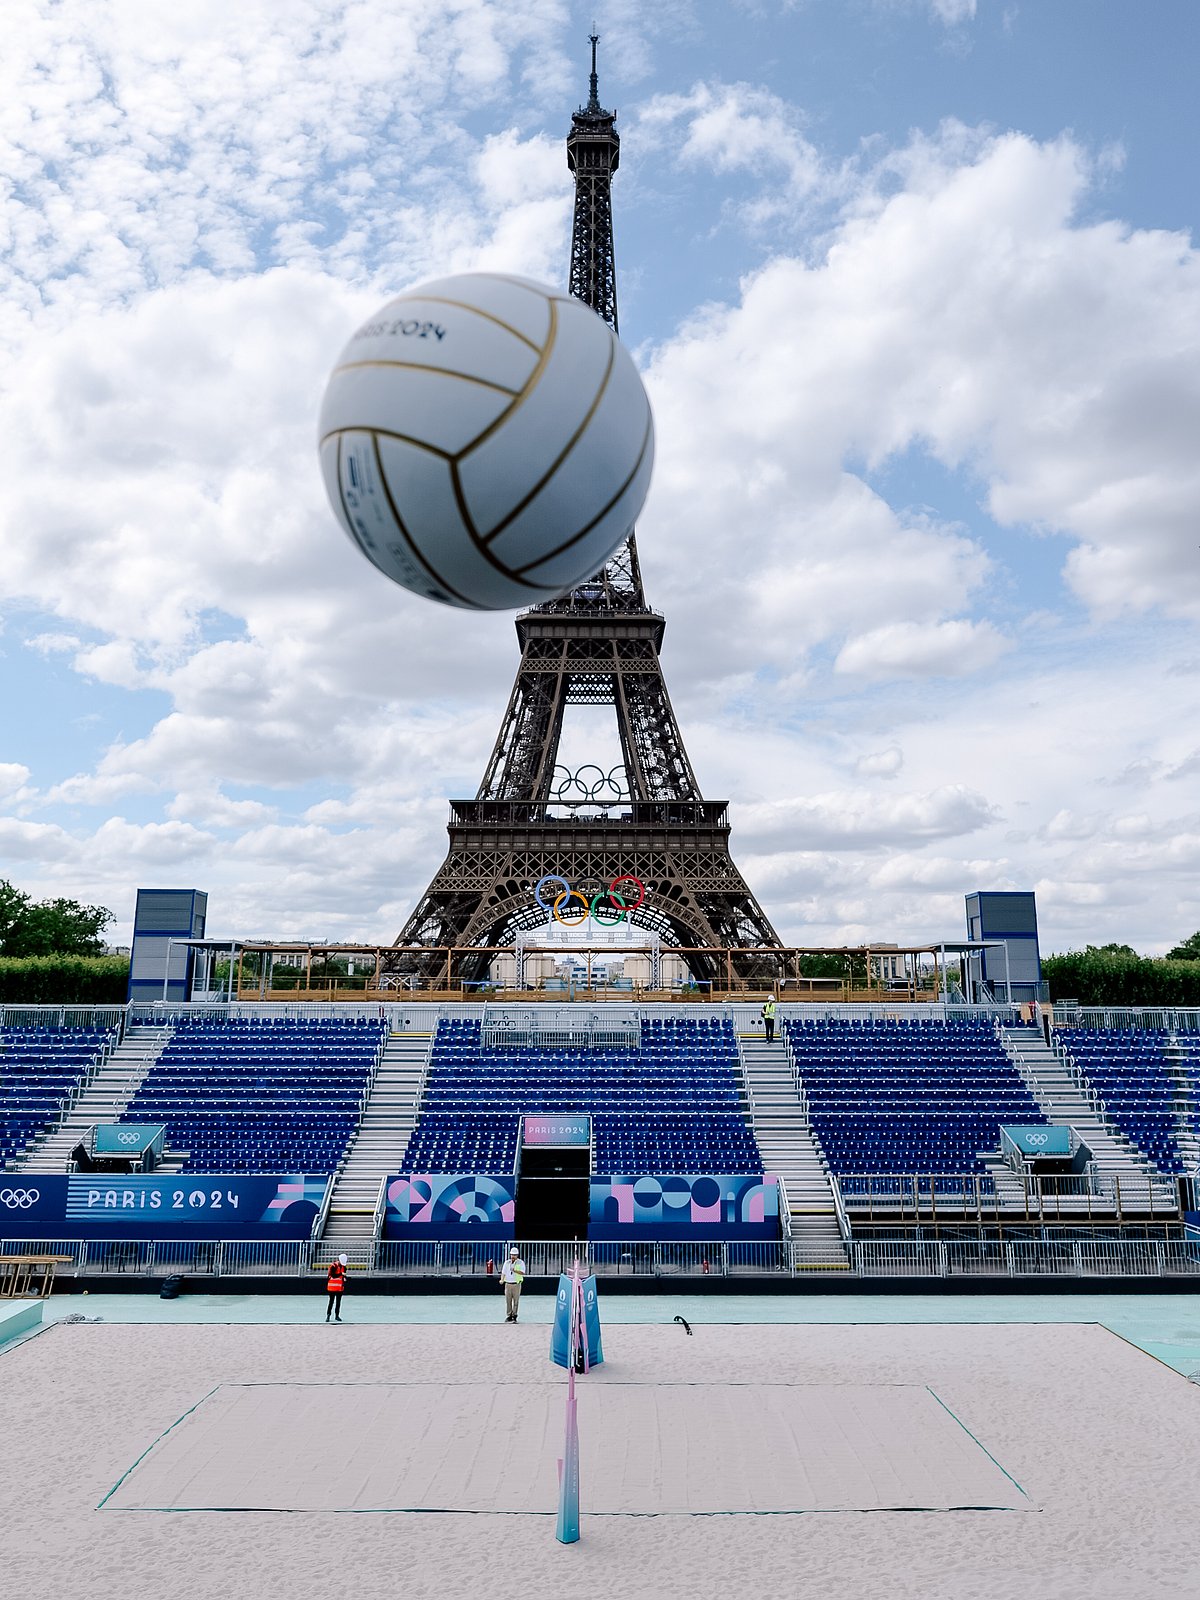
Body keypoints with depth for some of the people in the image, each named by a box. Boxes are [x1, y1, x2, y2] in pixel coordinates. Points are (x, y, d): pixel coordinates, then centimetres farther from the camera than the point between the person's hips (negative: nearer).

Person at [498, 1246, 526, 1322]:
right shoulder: (506, 1263, 11)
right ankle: (508, 1316, 9)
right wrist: (502, 1280, -8)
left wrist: (514, 1270, -25)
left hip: (516, 1284, -3)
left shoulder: (521, 1263, 1)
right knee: (508, 1301, 2)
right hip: (507, 1284, 3)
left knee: (516, 1301, -3)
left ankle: (514, 1316, 4)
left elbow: (522, 1272, -12)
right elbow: (503, 1272, 9)